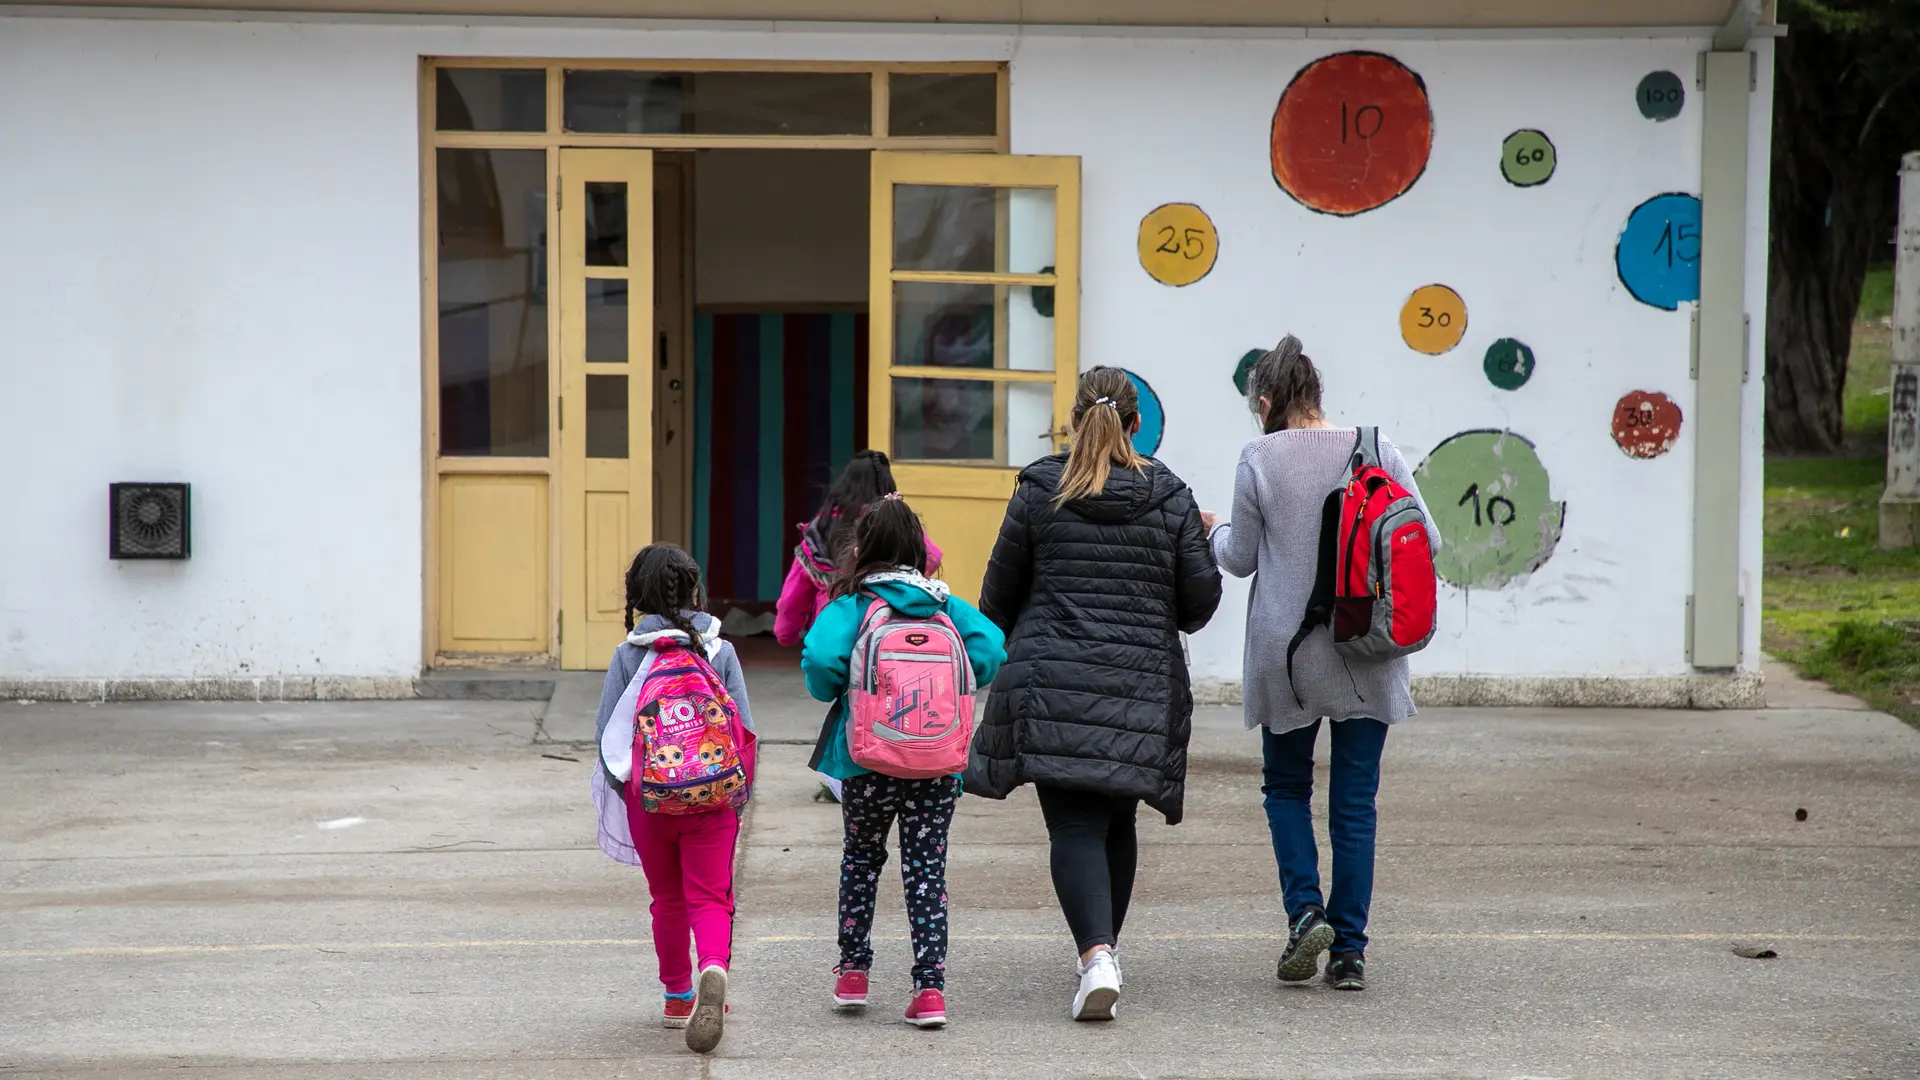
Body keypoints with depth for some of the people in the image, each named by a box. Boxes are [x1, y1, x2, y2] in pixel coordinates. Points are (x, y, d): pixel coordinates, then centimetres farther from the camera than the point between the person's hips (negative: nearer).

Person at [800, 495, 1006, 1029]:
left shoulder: (850, 606, -4)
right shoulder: (946, 605, 4)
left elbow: (820, 657, -20)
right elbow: (991, 649, -9)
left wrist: (832, 692, 1)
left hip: (868, 760, -1)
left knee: (861, 859, 19)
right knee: (927, 868, 6)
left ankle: (852, 973, 26)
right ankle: (930, 987, -3)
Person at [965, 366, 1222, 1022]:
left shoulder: (1039, 492, 1)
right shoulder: (1170, 499, 3)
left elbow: (999, 597, 7)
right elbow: (1199, 603, 4)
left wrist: (1001, 651, 26)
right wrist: (1207, 543, 24)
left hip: (1054, 684, -2)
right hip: (1140, 687, 2)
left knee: (1075, 826, -7)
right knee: (1116, 823, 17)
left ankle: (1097, 957, -26)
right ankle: (1103, 949, 29)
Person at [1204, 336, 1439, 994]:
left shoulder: (1261, 458, -6)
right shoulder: (1379, 452, 0)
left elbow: (1240, 558, 1)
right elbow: (1426, 541, 1)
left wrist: (1214, 531, 22)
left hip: (1287, 653, -2)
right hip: (1368, 656, 2)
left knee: (1286, 786, 16)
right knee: (1355, 801, 7)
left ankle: (1306, 911, -3)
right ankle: (1349, 950, 5)